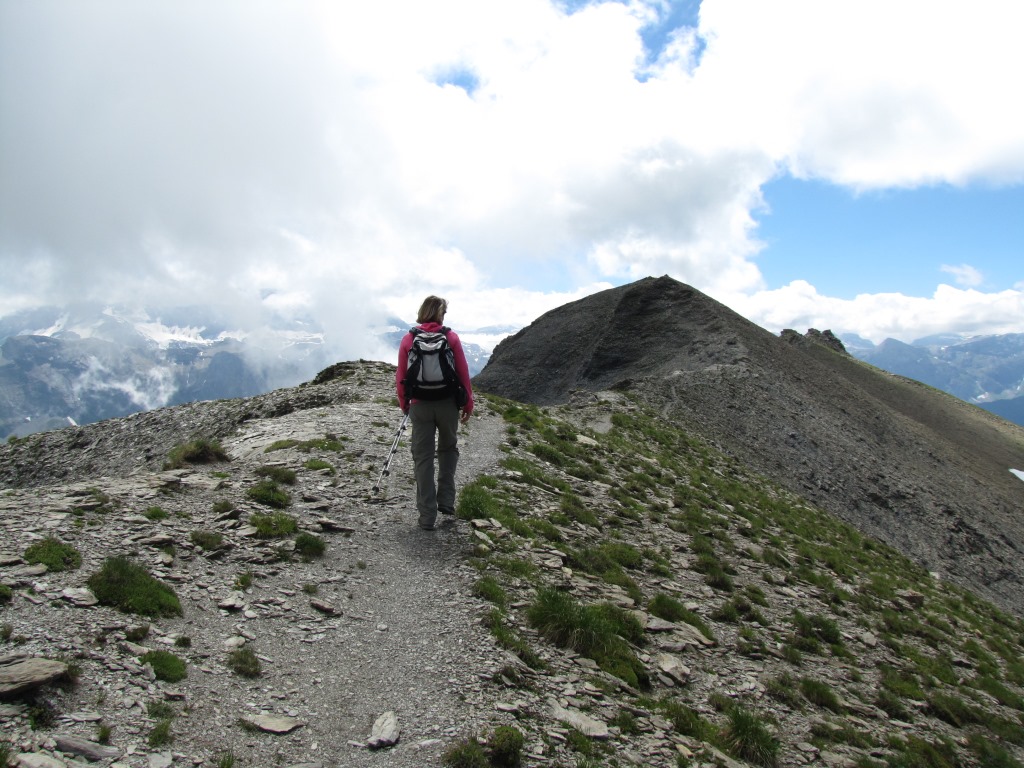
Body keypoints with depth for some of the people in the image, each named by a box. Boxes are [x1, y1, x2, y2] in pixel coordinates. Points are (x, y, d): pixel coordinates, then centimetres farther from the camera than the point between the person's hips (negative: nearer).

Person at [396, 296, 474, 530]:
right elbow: (463, 373, -3)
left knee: (423, 458, 6)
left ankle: (427, 515, 7)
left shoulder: (408, 339, -1)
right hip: (448, 404, 0)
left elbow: (400, 377, 1)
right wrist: (468, 404, 6)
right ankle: (446, 500, 14)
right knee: (448, 449, 22)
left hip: (420, 406, 0)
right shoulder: (451, 337, -4)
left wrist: (404, 404, 13)